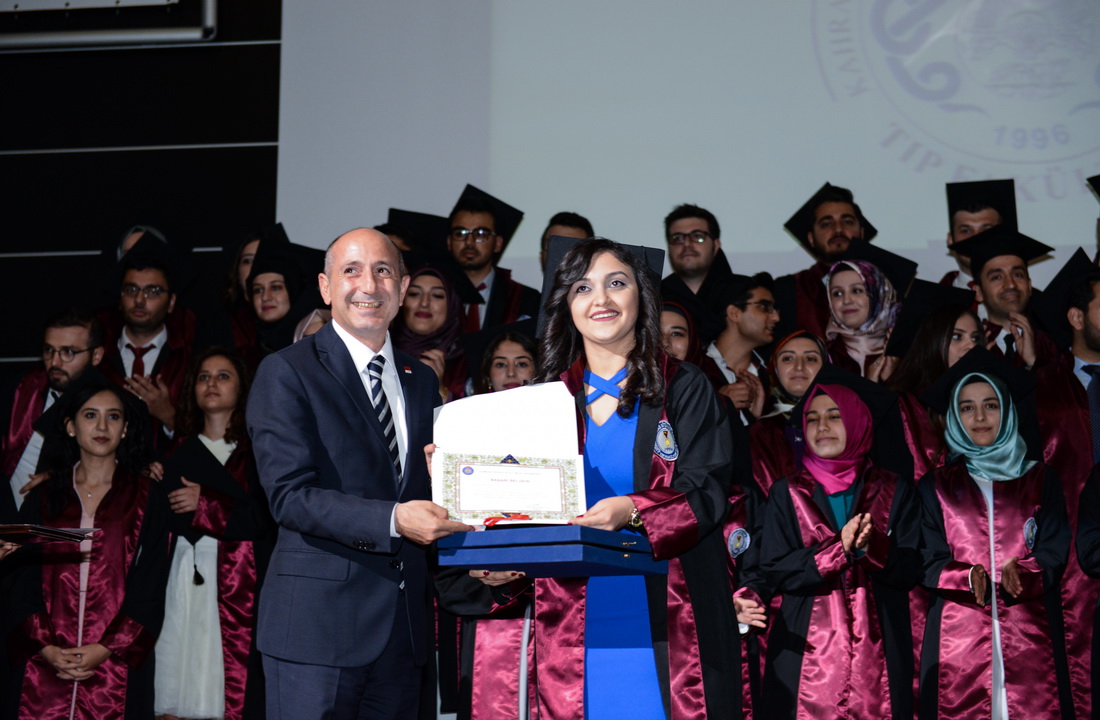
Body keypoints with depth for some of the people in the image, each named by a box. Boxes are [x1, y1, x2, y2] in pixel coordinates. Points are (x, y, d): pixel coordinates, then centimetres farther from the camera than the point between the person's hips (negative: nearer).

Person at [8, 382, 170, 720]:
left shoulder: (147, 497, 6)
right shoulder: (43, 498, 12)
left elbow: (150, 587, 0)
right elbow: (23, 584, 5)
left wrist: (106, 648, -12)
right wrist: (46, 647, -10)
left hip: (118, 663, -1)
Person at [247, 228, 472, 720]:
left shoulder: (421, 380, 16)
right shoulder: (286, 373, -4)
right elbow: (289, 495, -14)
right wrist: (392, 519, -25)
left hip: (403, 624, 6)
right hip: (319, 620, -6)